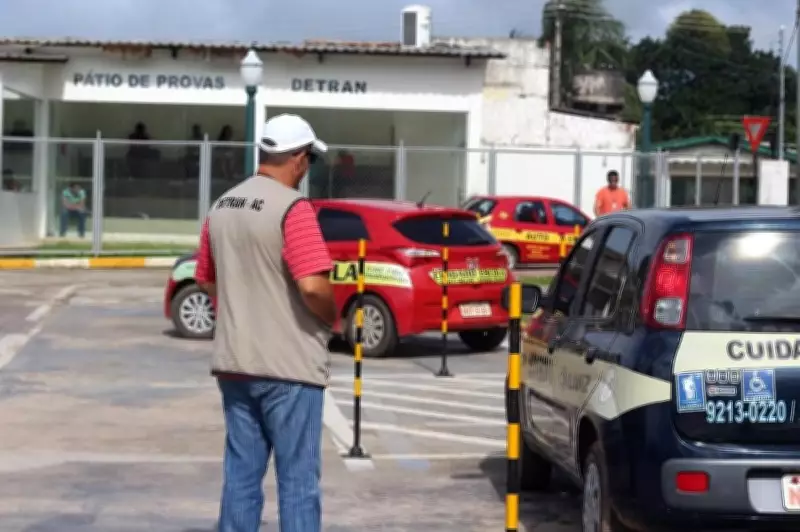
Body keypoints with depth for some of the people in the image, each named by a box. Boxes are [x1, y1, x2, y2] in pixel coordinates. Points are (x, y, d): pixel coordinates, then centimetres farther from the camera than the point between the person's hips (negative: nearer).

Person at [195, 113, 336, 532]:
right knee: (298, 479, 0)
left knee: (240, 475, 11)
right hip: (289, 365, -7)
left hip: (234, 362, 7)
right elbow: (312, 286, -23)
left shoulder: (222, 207, 10)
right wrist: (331, 317, -4)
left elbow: (206, 280, 19)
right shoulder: (293, 208, -15)